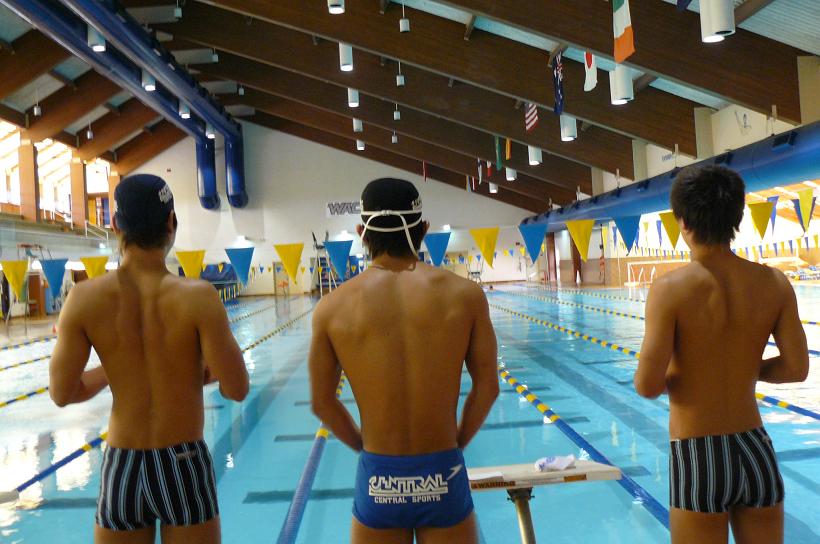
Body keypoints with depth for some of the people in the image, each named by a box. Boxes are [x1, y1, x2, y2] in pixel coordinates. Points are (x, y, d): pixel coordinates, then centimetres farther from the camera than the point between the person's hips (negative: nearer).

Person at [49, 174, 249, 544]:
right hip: (184, 466, -2)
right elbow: (236, 389, -15)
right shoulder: (197, 296, -17)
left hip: (120, 468, 2)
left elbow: (62, 394, -4)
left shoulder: (84, 299, -9)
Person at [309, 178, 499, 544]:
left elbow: (322, 403, 1)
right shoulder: (465, 294, -7)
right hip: (443, 478, 0)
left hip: (377, 481, 0)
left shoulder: (332, 307, -7)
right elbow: (487, 387, -1)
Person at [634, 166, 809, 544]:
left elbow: (648, 386, -19)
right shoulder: (774, 283, -4)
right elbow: (796, 368, 0)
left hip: (697, 458, -4)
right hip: (756, 451, 4)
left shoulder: (671, 288, -16)